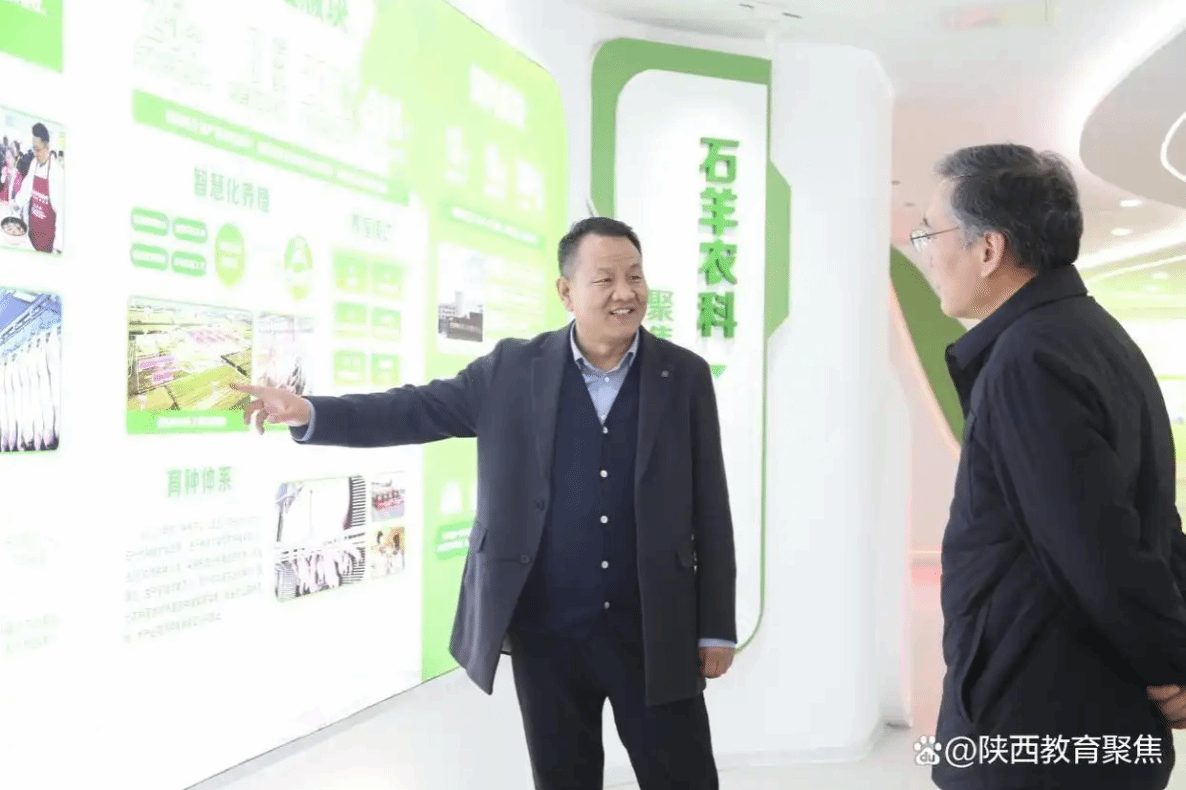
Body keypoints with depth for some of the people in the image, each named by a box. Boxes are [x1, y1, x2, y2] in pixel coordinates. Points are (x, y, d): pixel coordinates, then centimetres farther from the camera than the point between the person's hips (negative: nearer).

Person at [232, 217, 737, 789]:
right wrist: (307, 412, -15)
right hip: (545, 631, 1)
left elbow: (710, 508, 0)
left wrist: (718, 627, 0)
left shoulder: (685, 376, -1)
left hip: (654, 632, 0)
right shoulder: (514, 369, -1)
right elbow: (419, 410, -1)